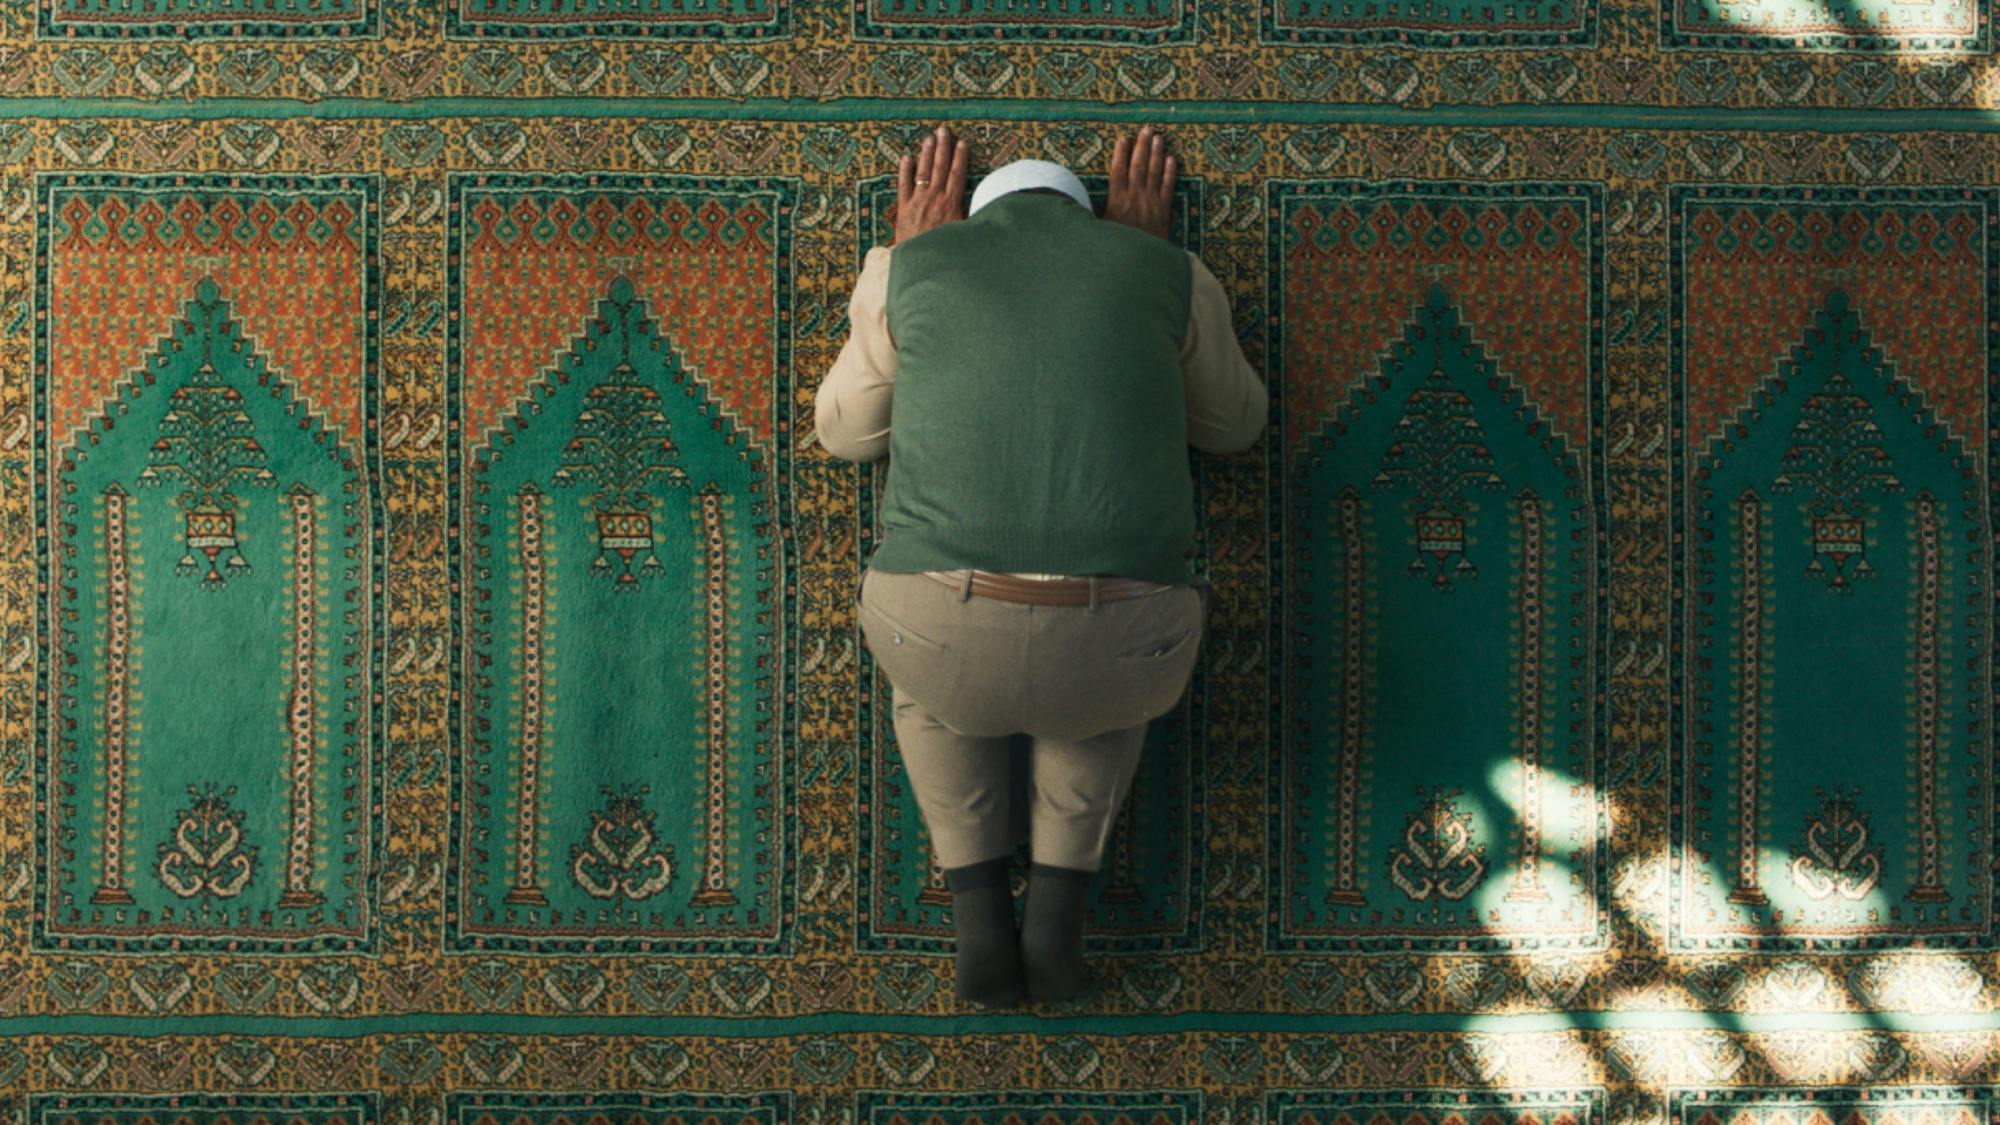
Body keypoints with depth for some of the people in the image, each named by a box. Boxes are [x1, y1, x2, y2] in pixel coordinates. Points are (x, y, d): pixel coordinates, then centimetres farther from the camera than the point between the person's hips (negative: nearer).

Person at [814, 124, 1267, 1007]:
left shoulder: (913, 270, 18)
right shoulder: (1167, 277, 18)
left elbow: (846, 433, 35)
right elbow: (1232, 425, 37)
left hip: (954, 642, 0)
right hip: (1112, 650, 1)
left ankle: (981, 926, 25)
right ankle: (1056, 918, 24)